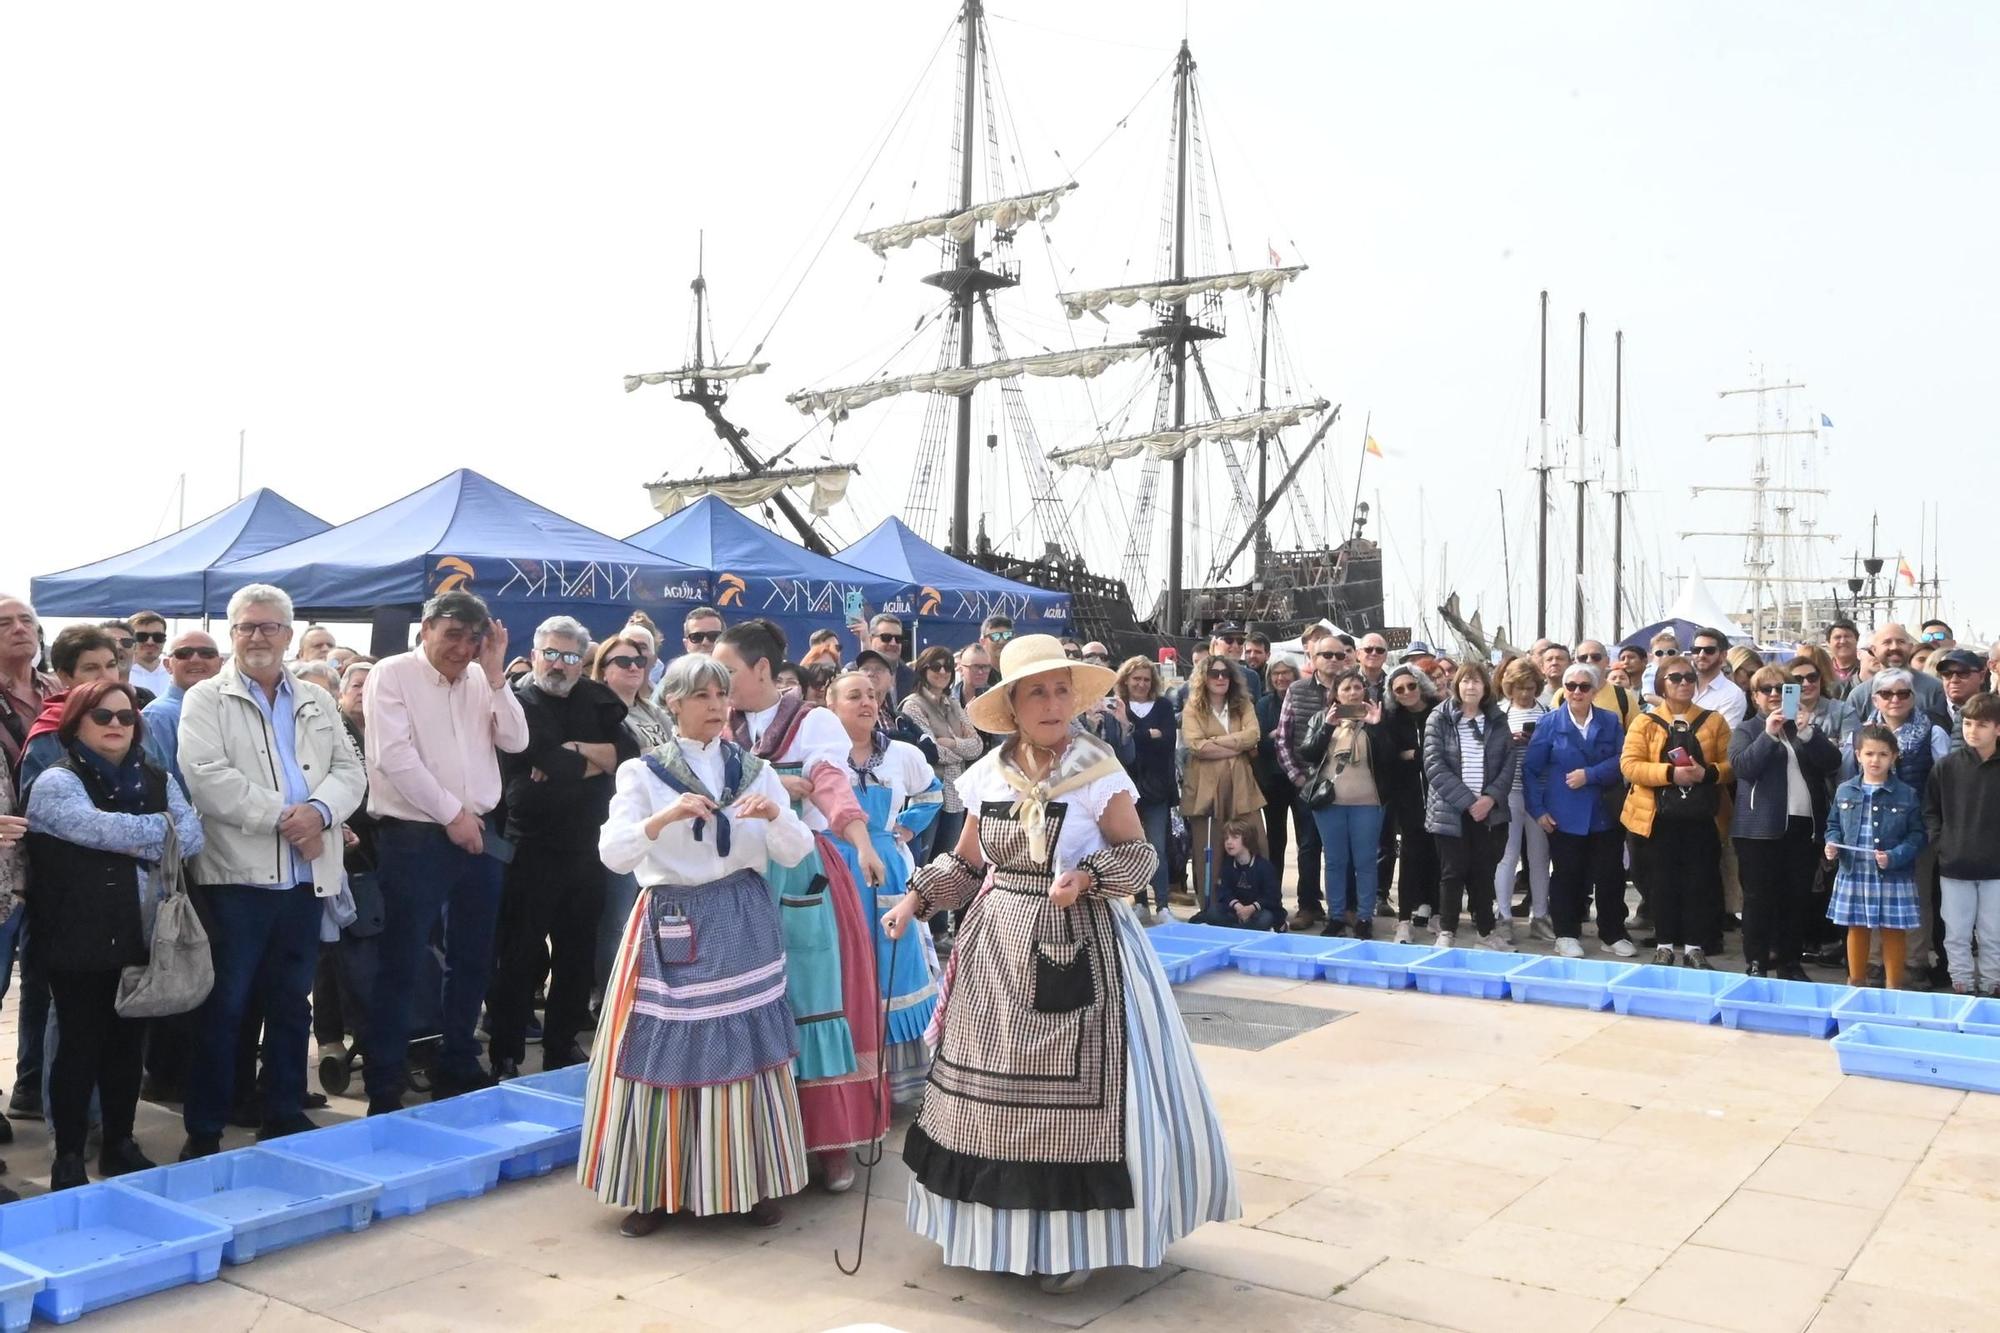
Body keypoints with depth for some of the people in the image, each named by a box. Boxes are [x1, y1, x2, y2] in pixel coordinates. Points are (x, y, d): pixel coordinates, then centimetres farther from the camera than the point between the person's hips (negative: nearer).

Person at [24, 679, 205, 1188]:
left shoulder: (155, 779, 11)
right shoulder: (56, 782, -6)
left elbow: (192, 838, -2)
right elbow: (103, 829, -23)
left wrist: (133, 841, -14)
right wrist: (162, 826, -10)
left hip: (141, 935, 5)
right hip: (81, 938, -5)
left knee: (127, 1042, 12)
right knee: (81, 1045, 1)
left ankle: (120, 1144, 24)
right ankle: (68, 1158, 11)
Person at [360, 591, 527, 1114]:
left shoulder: (480, 680, 10)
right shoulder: (392, 674, -5)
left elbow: (515, 741, 3)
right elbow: (394, 757, -14)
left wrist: (494, 674, -5)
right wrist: (452, 814, -13)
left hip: (477, 835, 6)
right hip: (413, 837, -6)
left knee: (472, 960, 14)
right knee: (401, 965, 0)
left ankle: (458, 1068, 28)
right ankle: (384, 1089, 8)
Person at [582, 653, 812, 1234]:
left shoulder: (755, 770, 8)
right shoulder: (642, 771, 1)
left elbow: (795, 853, 3)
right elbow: (612, 853, -11)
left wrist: (775, 814, -17)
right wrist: (666, 817, -26)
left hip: (741, 925, 2)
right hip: (670, 925, -2)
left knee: (743, 1049, 3)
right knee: (663, 1051, 0)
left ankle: (754, 1183, 16)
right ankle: (654, 1188, 13)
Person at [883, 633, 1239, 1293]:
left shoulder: (1099, 772, -9)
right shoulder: (987, 775, 3)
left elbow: (1138, 856, -5)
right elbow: (967, 862, 12)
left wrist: (1086, 877, -22)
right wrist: (917, 898, 0)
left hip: (1079, 945, -4)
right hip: (999, 946, 4)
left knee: (1071, 1091, -2)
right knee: (988, 1088, 9)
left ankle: (1073, 1239, 13)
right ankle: (995, 1222, 26)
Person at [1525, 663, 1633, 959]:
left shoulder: (1610, 721, 5)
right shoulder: (1550, 723, 0)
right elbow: (1531, 768, -1)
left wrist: (1589, 774, -16)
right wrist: (1537, 809, -7)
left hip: (1605, 814, 2)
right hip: (1565, 816, -2)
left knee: (1611, 875, 5)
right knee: (1567, 876, 5)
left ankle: (1612, 935, 18)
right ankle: (1567, 935, 17)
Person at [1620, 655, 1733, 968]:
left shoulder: (1713, 721, 7)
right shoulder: (1645, 722, 2)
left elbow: (1731, 763, 4)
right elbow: (1629, 765, -8)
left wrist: (1708, 773, -17)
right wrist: (1670, 773, -19)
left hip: (1701, 816, 1)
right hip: (1659, 816, -1)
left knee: (1700, 882, 3)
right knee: (1662, 882, 5)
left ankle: (1695, 946, 14)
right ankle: (1665, 945, 16)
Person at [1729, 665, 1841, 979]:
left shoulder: (1806, 728, 15)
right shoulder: (1746, 730, 6)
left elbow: (1833, 764, 1)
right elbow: (1742, 766, -12)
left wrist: (1807, 732, -12)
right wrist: (1769, 734, -19)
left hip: (1805, 824, 3)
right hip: (1762, 827, -3)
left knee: (1797, 896, 6)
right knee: (1760, 896, -2)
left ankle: (1789, 961, 17)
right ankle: (1756, 963, 3)